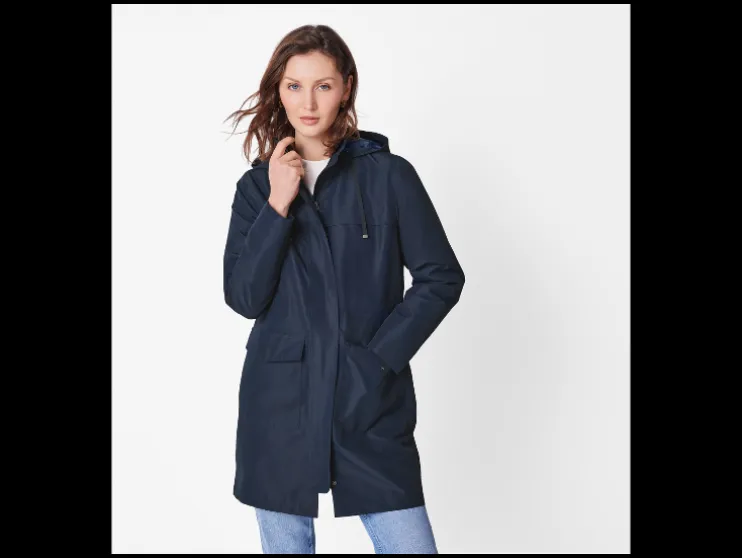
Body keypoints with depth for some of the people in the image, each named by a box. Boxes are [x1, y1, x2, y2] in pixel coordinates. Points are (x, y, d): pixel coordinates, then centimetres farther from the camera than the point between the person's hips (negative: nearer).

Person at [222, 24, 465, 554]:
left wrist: (382, 355, -7)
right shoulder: (257, 186, 6)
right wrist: (278, 205, -11)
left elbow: (442, 277, 0)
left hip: (372, 402, -2)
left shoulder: (389, 174, -1)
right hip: (280, 404, 2)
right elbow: (243, 297, -3)